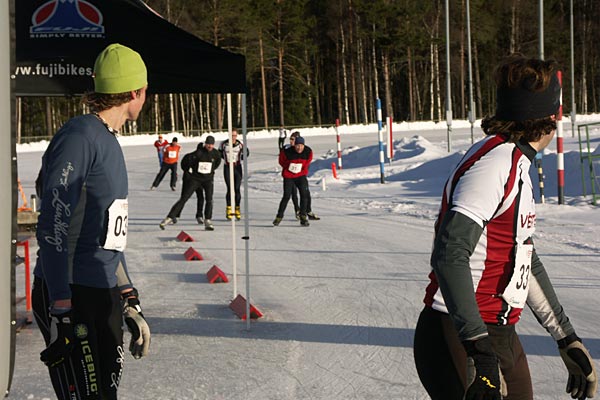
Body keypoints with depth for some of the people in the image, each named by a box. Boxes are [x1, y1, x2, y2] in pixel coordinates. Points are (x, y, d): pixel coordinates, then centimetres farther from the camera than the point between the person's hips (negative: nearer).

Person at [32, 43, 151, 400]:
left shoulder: (110, 143, 17)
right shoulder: (79, 137, -14)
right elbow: (53, 227, -19)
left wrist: (129, 299, 22)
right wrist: (61, 311, -22)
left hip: (104, 292, 10)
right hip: (70, 294, -10)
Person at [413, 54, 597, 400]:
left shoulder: (517, 164, 13)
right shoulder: (495, 163, -18)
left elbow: (526, 261, 21)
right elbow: (450, 256, -27)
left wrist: (568, 340, 24)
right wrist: (480, 352, -32)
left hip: (500, 337, 9)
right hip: (458, 342, -9)